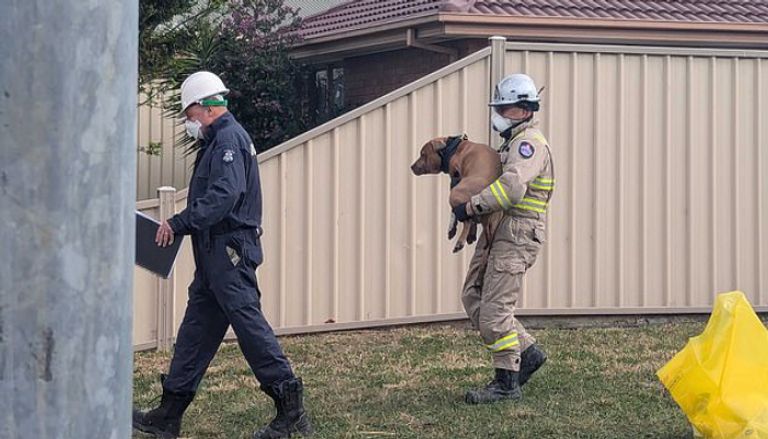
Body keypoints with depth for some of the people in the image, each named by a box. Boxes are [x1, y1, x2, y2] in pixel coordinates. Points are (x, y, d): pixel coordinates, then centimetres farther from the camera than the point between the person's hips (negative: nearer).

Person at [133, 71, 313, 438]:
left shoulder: (229, 139, -13)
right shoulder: (220, 140, 20)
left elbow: (224, 196, -26)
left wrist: (179, 223, -25)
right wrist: (180, 226, 12)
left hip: (229, 251, -11)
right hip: (216, 254, 11)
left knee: (248, 322, -10)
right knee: (196, 328, 10)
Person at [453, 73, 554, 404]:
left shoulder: (530, 143, -13)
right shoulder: (514, 142, 21)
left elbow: (512, 187, -29)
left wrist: (471, 206, -24)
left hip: (517, 234, -10)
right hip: (497, 232, 10)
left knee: (495, 309, -10)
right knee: (473, 297, 10)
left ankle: (507, 383, -2)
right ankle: (527, 352, 16)